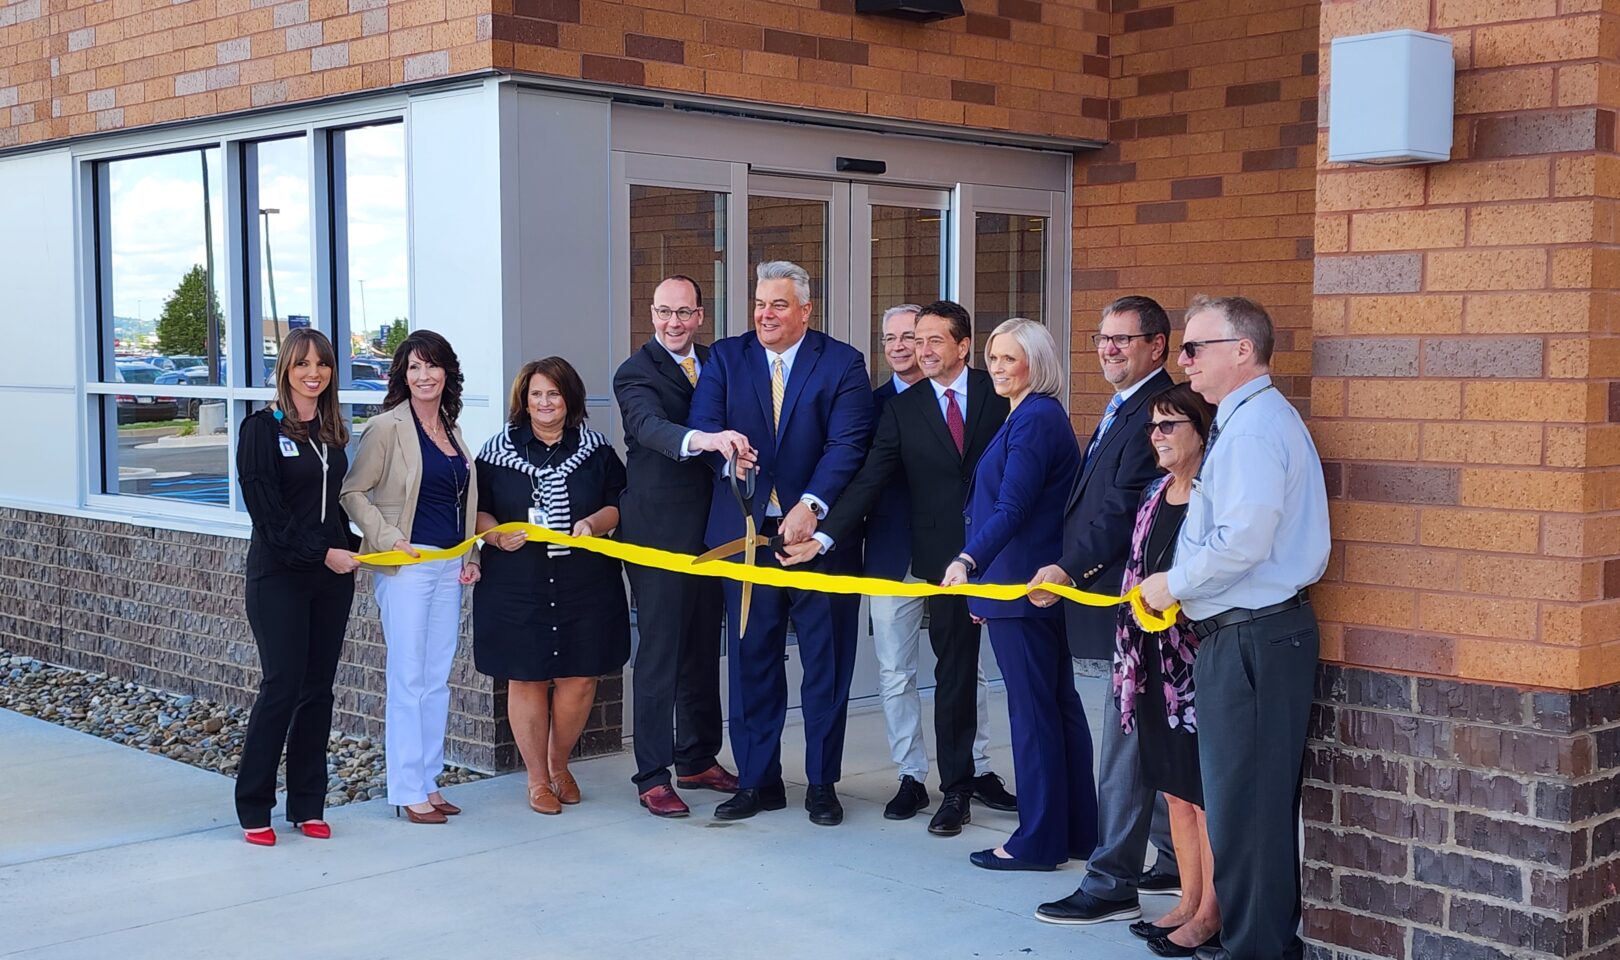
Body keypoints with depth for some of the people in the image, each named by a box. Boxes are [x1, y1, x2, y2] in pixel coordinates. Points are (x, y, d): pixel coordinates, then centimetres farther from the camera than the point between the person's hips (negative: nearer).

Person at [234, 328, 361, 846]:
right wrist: (322, 553, -15)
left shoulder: (333, 431, 13)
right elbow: (267, 510, -12)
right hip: (279, 575, -6)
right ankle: (254, 809, 4)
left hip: (332, 574, 6)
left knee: (319, 688, 7)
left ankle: (307, 805, 15)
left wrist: (351, 550, 5)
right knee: (282, 685, -7)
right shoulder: (262, 428, -6)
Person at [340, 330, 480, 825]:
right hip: (406, 563, -6)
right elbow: (353, 492, -7)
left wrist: (469, 556, 13)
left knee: (438, 678, 9)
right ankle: (408, 790, 2)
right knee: (408, 678, -4)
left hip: (449, 565, 7)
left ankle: (429, 782, 17)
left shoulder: (450, 431, 13)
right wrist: (388, 537, -16)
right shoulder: (387, 428, -7)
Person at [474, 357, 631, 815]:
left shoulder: (596, 450, 7)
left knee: (579, 678, 2)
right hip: (517, 585, -1)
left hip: (585, 585, 1)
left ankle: (559, 765, 27)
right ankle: (537, 780, 18)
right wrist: (496, 534, -14)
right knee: (526, 679, 2)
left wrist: (594, 523, -14)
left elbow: (620, 504, 6)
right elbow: (476, 510, 6)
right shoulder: (498, 450, 5)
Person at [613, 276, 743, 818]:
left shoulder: (714, 363, 12)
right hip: (659, 531, -6)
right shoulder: (636, 374, -9)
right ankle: (653, 777, 4)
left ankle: (698, 760, 26)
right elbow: (651, 426, -29)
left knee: (704, 648, 14)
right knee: (659, 653, -3)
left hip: (710, 528, 6)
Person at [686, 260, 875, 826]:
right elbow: (701, 427, -2)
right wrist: (724, 449, -25)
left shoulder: (842, 363, -2)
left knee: (827, 662, 6)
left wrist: (810, 506, -22)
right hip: (745, 530, 2)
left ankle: (822, 784, 18)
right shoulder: (725, 358, 8)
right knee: (751, 660, 8)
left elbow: (847, 444, -10)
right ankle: (757, 780, 20)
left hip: (819, 530, -2)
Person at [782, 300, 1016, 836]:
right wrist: (825, 535, -13)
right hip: (946, 559, 0)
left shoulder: (999, 394, 0)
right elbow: (870, 481, -2)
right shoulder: (902, 410, 3)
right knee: (954, 670, 5)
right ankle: (957, 784, 13)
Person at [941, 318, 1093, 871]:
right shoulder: (1034, 416, 16)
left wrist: (968, 561, -35)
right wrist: (978, 572, 20)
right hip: (1034, 584, 11)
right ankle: (1077, 830, 22)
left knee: (1032, 710, -4)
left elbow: (1011, 509, -25)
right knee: (1058, 705, 14)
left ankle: (1038, 841, 4)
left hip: (1021, 587, -11)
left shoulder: (1034, 420, -15)